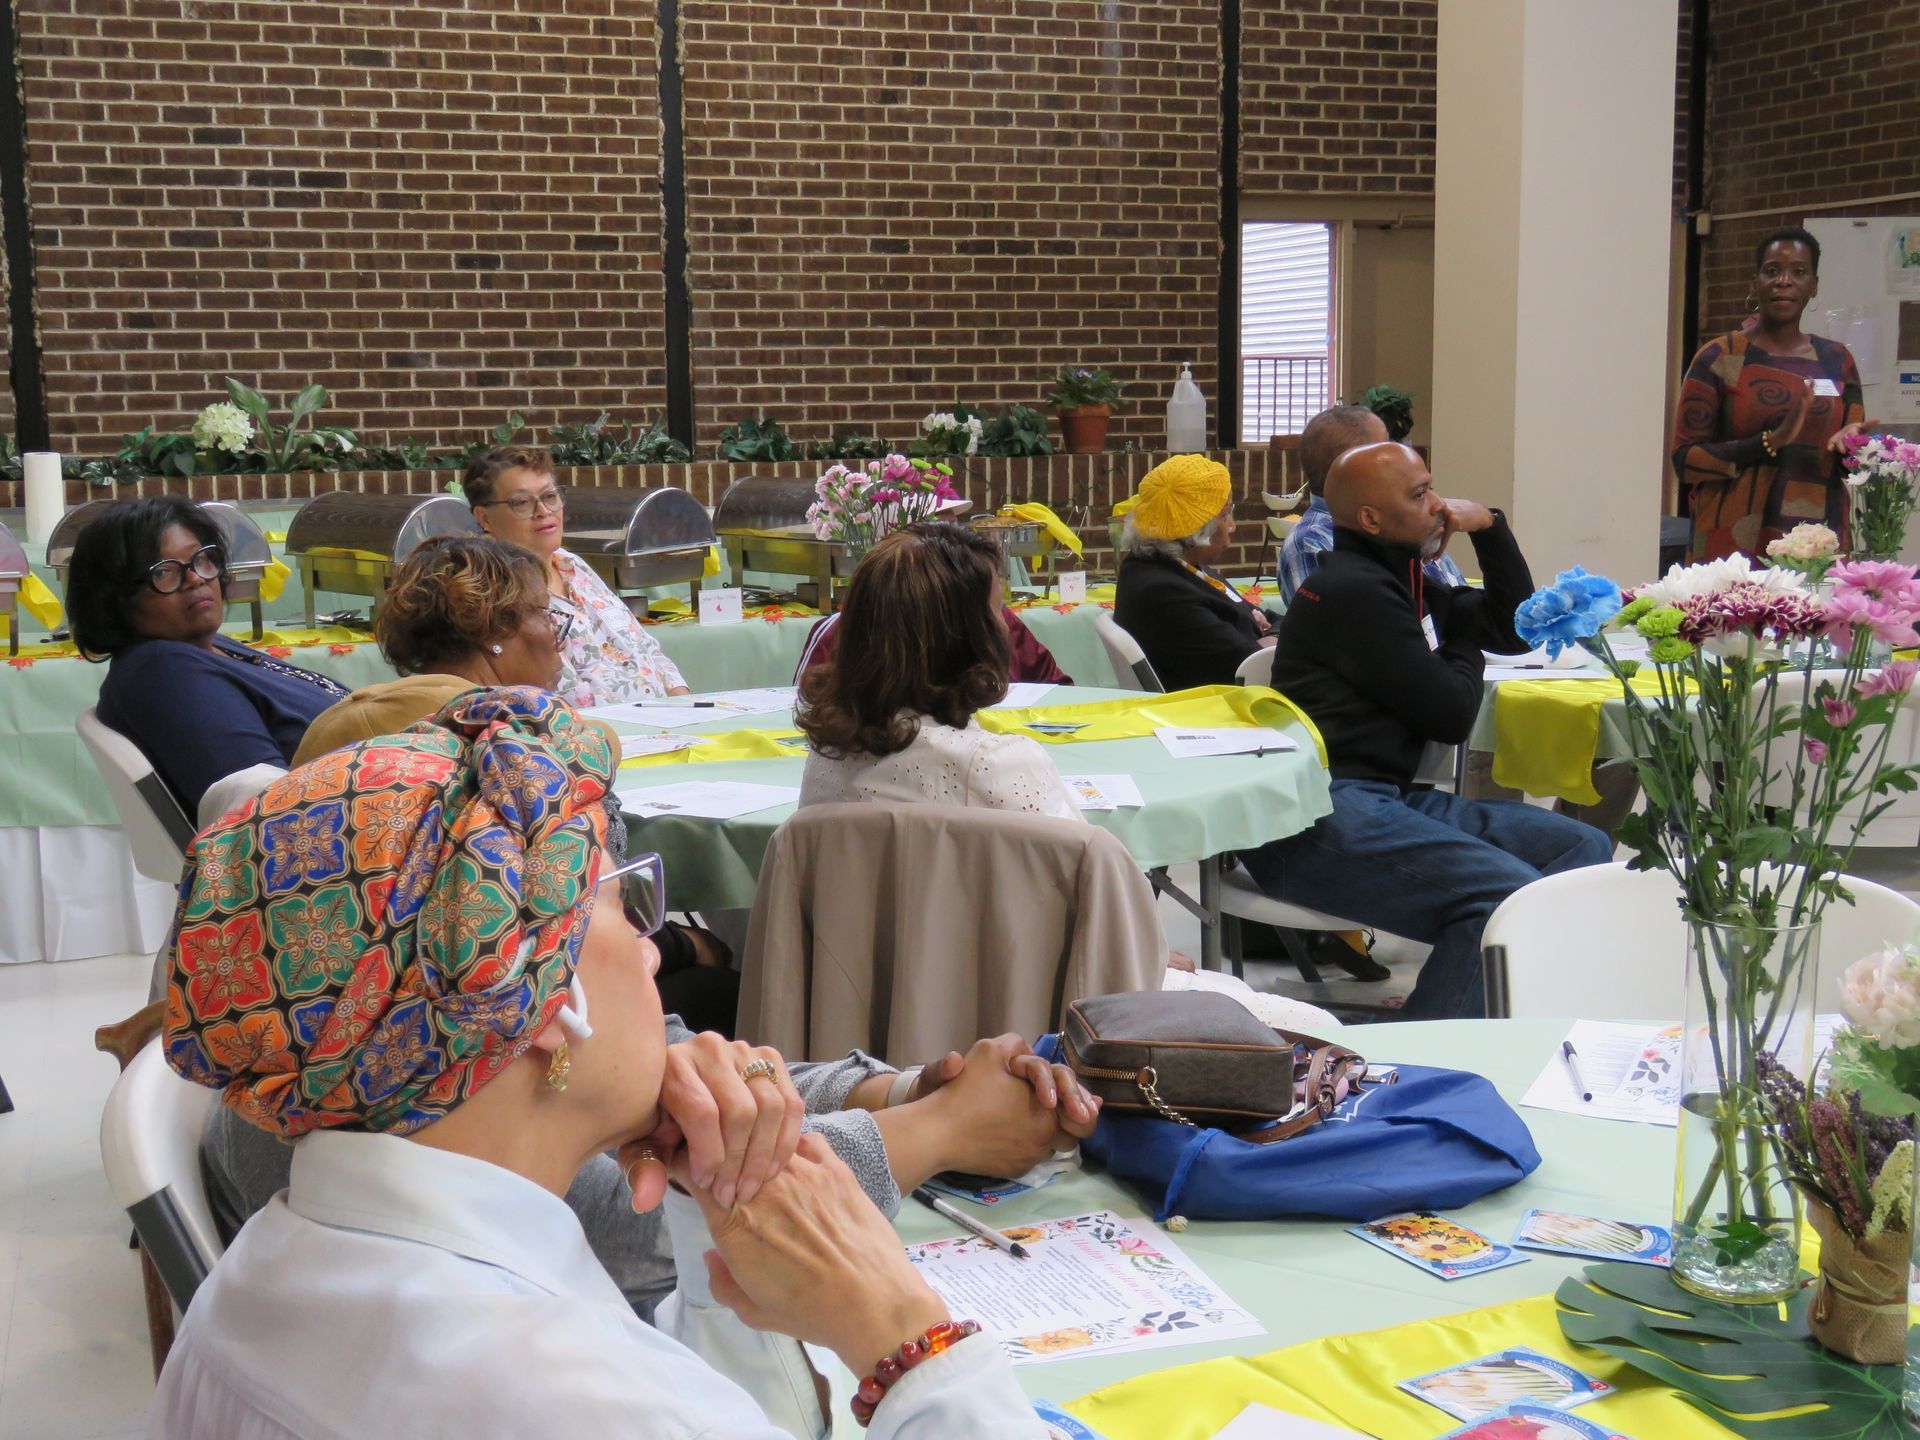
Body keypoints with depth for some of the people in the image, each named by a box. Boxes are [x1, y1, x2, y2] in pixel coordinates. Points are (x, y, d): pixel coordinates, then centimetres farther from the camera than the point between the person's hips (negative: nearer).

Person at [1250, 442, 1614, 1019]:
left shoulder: (1399, 579, 20)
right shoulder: (1354, 588, -10)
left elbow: (1515, 628, 27)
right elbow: (1450, 715, -8)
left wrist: (1490, 526, 16)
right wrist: (1466, 647, 14)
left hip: (1390, 797, 10)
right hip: (1320, 818, -10)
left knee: (1584, 848, 1)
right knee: (1511, 895, -29)